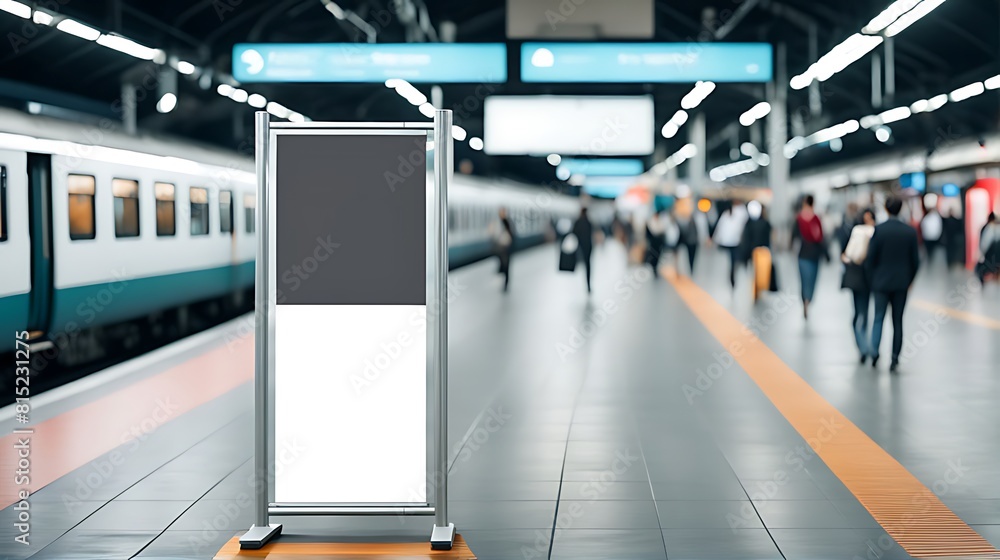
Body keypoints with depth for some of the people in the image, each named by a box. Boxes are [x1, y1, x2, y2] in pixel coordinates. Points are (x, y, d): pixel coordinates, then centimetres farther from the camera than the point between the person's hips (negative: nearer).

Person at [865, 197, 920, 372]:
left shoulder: (878, 230, -9)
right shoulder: (910, 231, -3)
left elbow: (870, 258, -7)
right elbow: (915, 260, 1)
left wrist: (871, 280, 5)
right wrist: (909, 280, 14)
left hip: (881, 282, -1)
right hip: (901, 283, 1)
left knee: (879, 318, 7)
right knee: (897, 321, 7)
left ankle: (874, 351, -11)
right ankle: (895, 359, 6)